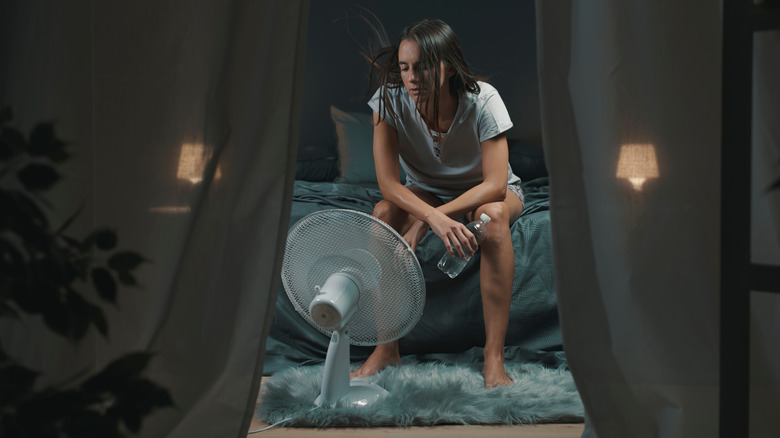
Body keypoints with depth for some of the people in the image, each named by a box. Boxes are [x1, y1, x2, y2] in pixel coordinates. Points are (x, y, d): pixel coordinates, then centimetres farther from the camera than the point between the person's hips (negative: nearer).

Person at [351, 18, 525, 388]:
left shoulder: (482, 100, -30)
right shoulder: (390, 100, -24)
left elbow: (495, 185, -31)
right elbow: (387, 183, -26)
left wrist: (424, 221, -39)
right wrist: (436, 219, -45)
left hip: (486, 192, -2)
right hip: (426, 192, 2)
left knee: (494, 215, -37)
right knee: (384, 212, -29)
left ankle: (494, 359, -36)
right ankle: (386, 350, -22)